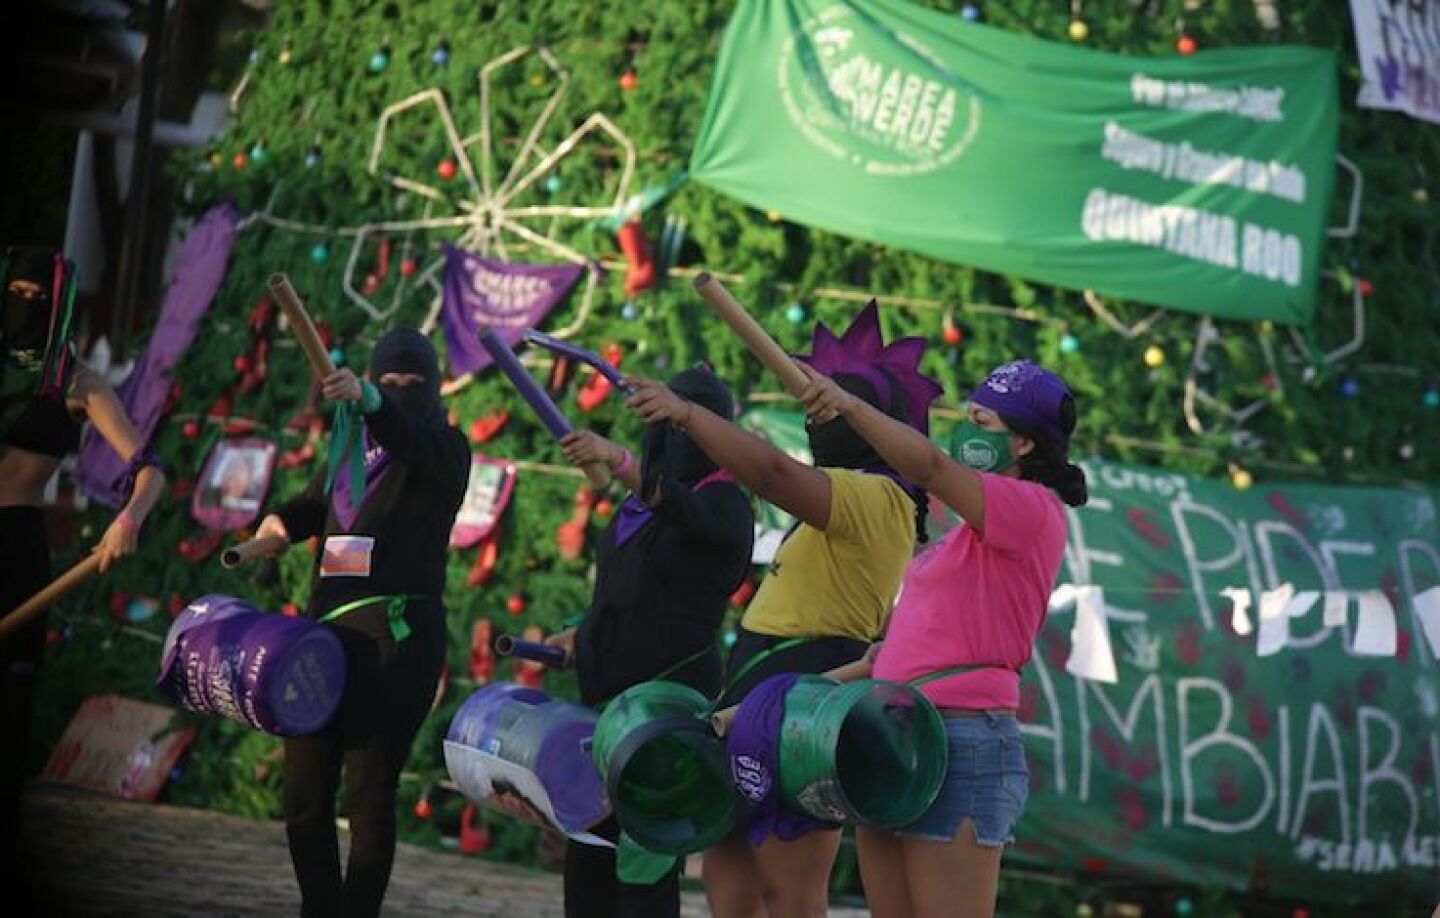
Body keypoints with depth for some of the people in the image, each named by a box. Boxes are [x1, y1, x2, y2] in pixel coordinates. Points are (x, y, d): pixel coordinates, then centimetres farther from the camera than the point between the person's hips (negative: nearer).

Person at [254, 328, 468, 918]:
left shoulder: (444, 449, 0)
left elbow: (409, 437, -24)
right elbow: (320, 503, 34)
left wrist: (368, 401, -44)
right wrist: (282, 520, 11)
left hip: (396, 641, -6)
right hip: (326, 631, 6)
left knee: (370, 797, -9)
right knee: (304, 796, 6)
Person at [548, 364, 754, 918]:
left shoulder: (724, 504, -8)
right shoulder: (638, 502, 17)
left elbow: (683, 509, -32)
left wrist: (617, 460, -47)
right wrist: (583, 634, 11)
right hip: (608, 686, 8)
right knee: (589, 837, 7)